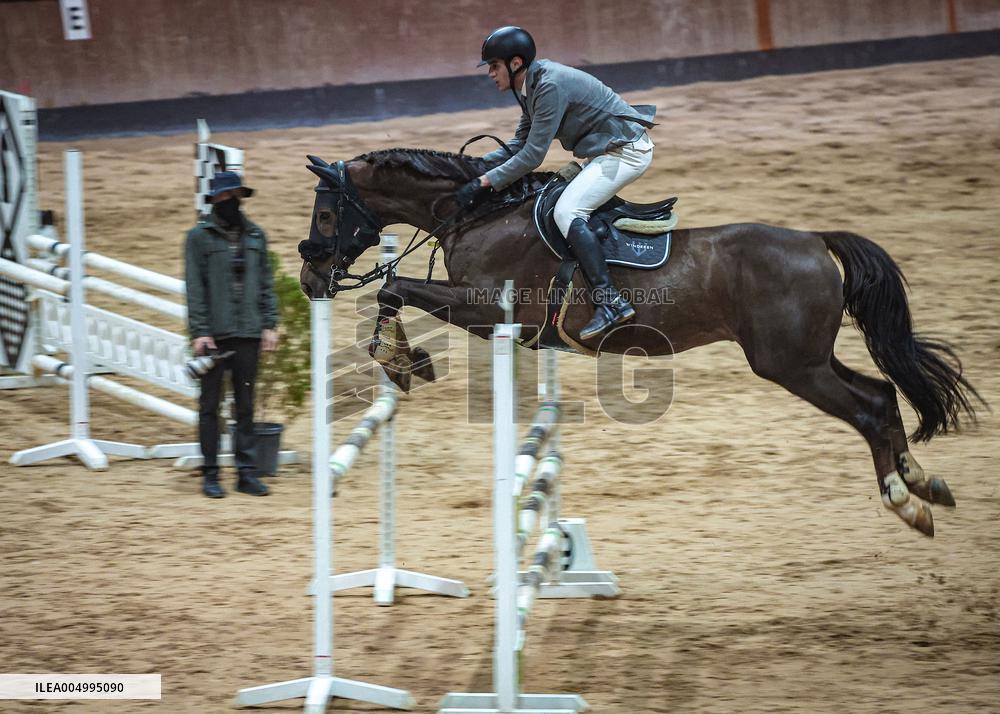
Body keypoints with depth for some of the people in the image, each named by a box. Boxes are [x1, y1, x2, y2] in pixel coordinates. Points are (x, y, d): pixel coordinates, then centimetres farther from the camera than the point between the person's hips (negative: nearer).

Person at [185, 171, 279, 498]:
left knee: (246, 405, 6)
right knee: (210, 405, 1)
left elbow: (266, 284, 13)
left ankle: (246, 472, 10)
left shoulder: (255, 236, 12)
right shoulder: (200, 237, -1)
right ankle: (210, 474, 6)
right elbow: (194, 288, -5)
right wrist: (199, 331, -12)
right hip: (214, 335, -4)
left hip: (248, 335, 4)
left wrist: (269, 325, 5)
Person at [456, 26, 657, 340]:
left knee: (566, 212, -21)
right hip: (608, 152, 11)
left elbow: (532, 155, -23)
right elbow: (520, 144, 17)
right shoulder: (531, 85, 8)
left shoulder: (551, 86, -23)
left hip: (626, 152, -11)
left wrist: (485, 183, -20)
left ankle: (611, 302, -28)